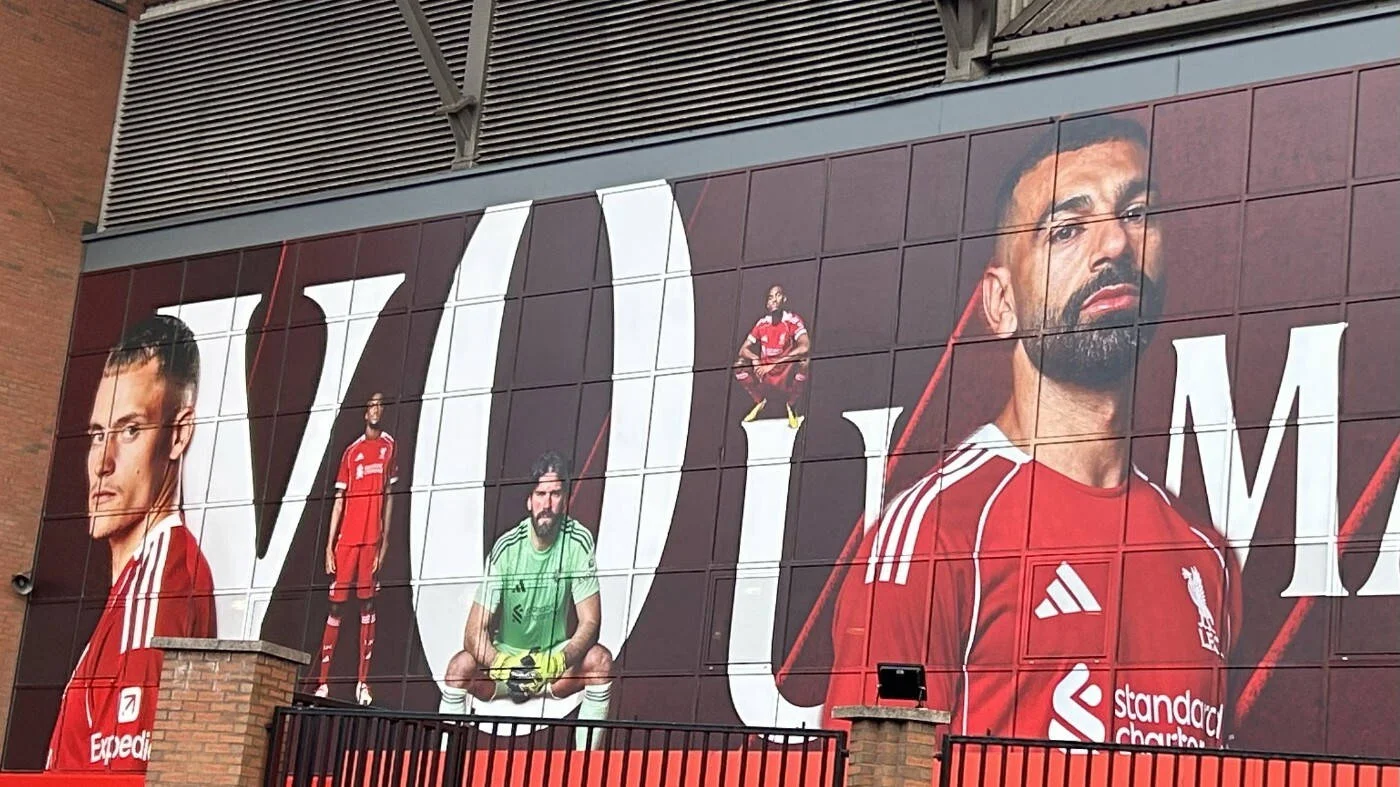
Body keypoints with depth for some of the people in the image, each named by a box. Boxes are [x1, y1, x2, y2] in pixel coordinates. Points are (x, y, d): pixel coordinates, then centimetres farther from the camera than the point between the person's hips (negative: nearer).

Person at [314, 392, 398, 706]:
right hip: (346, 538, 1)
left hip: (372, 537, -1)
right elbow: (339, 500, 9)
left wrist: (385, 538, 1)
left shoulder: (389, 446, 8)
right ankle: (323, 681, 2)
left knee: (367, 604, 1)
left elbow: (389, 494, 7)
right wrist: (329, 546, 4)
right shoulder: (352, 452, 10)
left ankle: (362, 682, 2)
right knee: (336, 605, 0)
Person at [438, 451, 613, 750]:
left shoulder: (579, 542, -12)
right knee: (460, 666, -29)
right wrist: (502, 665, -38)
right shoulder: (506, 548, -15)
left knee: (600, 660, -27)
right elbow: (474, 633, -17)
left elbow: (590, 622, -14)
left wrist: (560, 660, -34)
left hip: (557, 661, 1)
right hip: (505, 657, -1)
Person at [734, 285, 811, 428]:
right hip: (766, 379, 4)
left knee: (803, 361, -33)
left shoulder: (792, 320, -12)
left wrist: (774, 363, -28)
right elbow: (743, 349, 5)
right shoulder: (762, 323, 2)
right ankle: (760, 401, 8)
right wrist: (755, 360, -19)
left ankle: (790, 405, -10)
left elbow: (805, 346, -29)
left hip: (786, 378, -4)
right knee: (739, 364, -14)